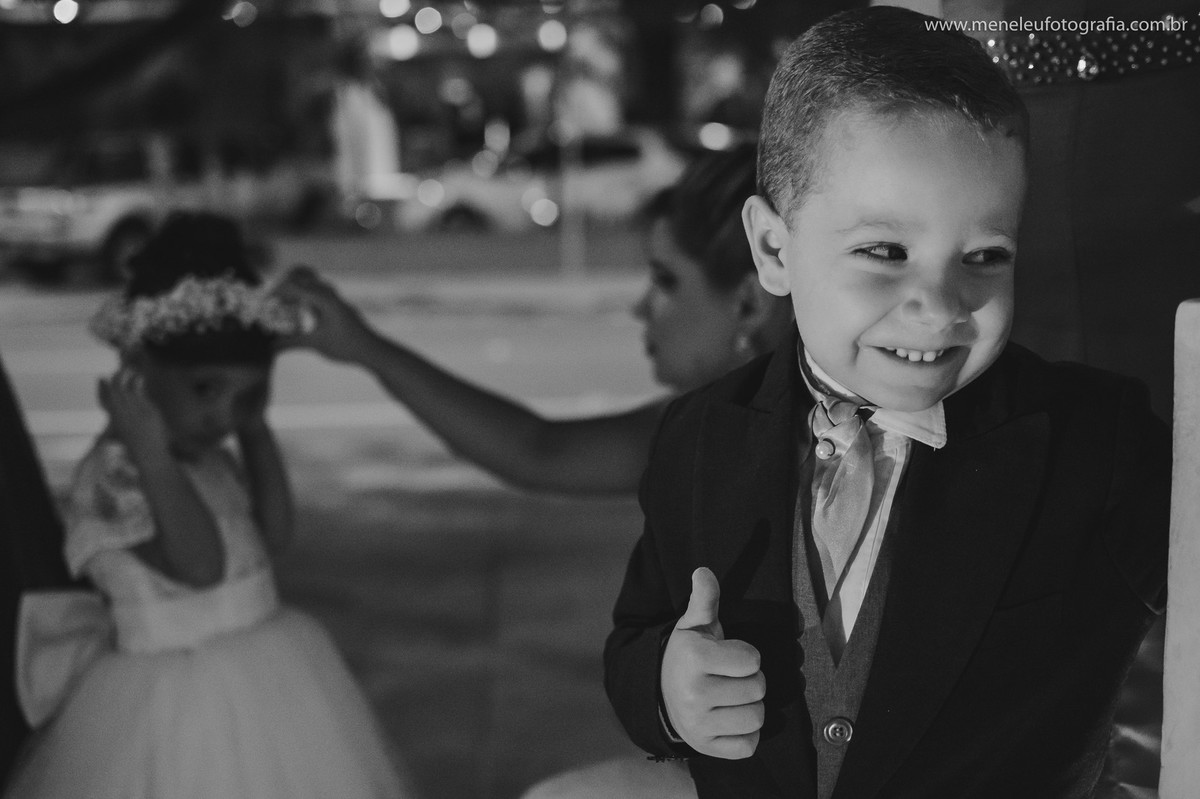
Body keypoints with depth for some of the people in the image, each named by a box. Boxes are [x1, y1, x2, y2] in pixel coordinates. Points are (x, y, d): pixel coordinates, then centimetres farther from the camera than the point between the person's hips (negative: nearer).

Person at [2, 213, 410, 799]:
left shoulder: (206, 458, 4)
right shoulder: (113, 476, -22)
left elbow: (273, 535, 8)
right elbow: (201, 565, -31)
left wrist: (256, 428, 2)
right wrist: (152, 452, -34)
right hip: (178, 711, -9)